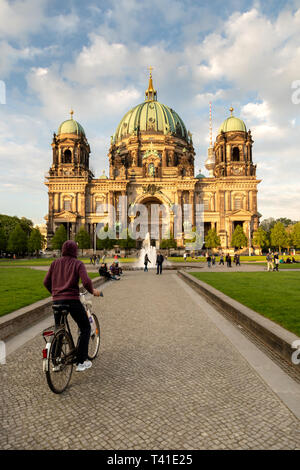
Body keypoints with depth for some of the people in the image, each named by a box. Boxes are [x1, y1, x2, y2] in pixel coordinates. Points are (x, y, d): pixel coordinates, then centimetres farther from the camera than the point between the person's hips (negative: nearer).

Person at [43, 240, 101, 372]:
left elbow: (46, 282, 10)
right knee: (85, 328, 12)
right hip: (72, 300, -4)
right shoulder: (78, 263, -3)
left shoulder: (55, 263, 10)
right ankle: (81, 362, 10)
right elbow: (86, 282, -15)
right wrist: (92, 291, 5)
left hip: (57, 301, 5)